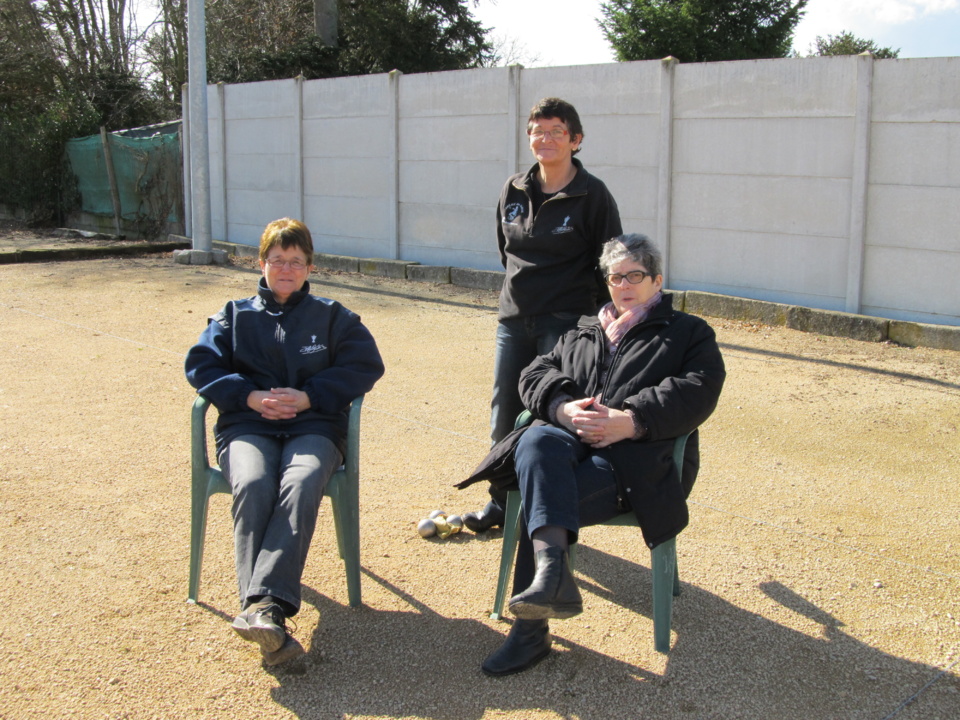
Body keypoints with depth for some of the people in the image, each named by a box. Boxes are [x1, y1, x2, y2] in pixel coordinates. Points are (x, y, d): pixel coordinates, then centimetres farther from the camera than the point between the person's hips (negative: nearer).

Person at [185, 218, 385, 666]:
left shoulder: (330, 316, 21)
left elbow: (366, 364, 8)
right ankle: (270, 625, -45)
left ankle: (265, 605, -49)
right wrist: (249, 396, -7)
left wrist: (309, 396, -6)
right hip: (247, 425, 0)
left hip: (313, 425, 0)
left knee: (300, 486, -35)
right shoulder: (235, 315, 24)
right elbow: (200, 365, 11)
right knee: (252, 486, -34)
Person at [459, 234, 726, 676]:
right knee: (535, 443, -37)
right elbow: (536, 375, 17)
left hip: (637, 454, -4)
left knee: (537, 499, -31)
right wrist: (564, 407, -8)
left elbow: (696, 391, -1)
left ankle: (531, 630, -29)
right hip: (569, 437, 4)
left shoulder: (689, 333, 20)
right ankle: (553, 572, -52)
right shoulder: (581, 334, 32)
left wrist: (629, 420, -17)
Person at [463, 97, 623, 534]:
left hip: (565, 322, -5)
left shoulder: (592, 195, -7)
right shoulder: (514, 191, 7)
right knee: (504, 418, 11)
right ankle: (501, 502, 27)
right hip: (514, 318, 5)